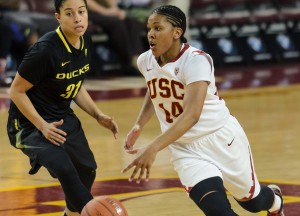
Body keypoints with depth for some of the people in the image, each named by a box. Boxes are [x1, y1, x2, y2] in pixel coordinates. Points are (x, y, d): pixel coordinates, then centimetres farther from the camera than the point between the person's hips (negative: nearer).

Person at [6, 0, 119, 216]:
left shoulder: (86, 43, -3)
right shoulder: (46, 50, -28)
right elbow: (16, 91, -20)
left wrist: (98, 115, 2)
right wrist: (43, 126, -25)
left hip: (63, 117, 9)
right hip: (30, 123, -9)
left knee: (87, 170, 22)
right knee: (65, 170, -31)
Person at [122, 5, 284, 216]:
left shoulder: (196, 60, -26)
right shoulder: (145, 61, -6)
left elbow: (192, 114, -38)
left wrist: (153, 148, -49)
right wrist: (139, 125, 3)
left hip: (223, 139, -3)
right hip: (185, 148, 3)